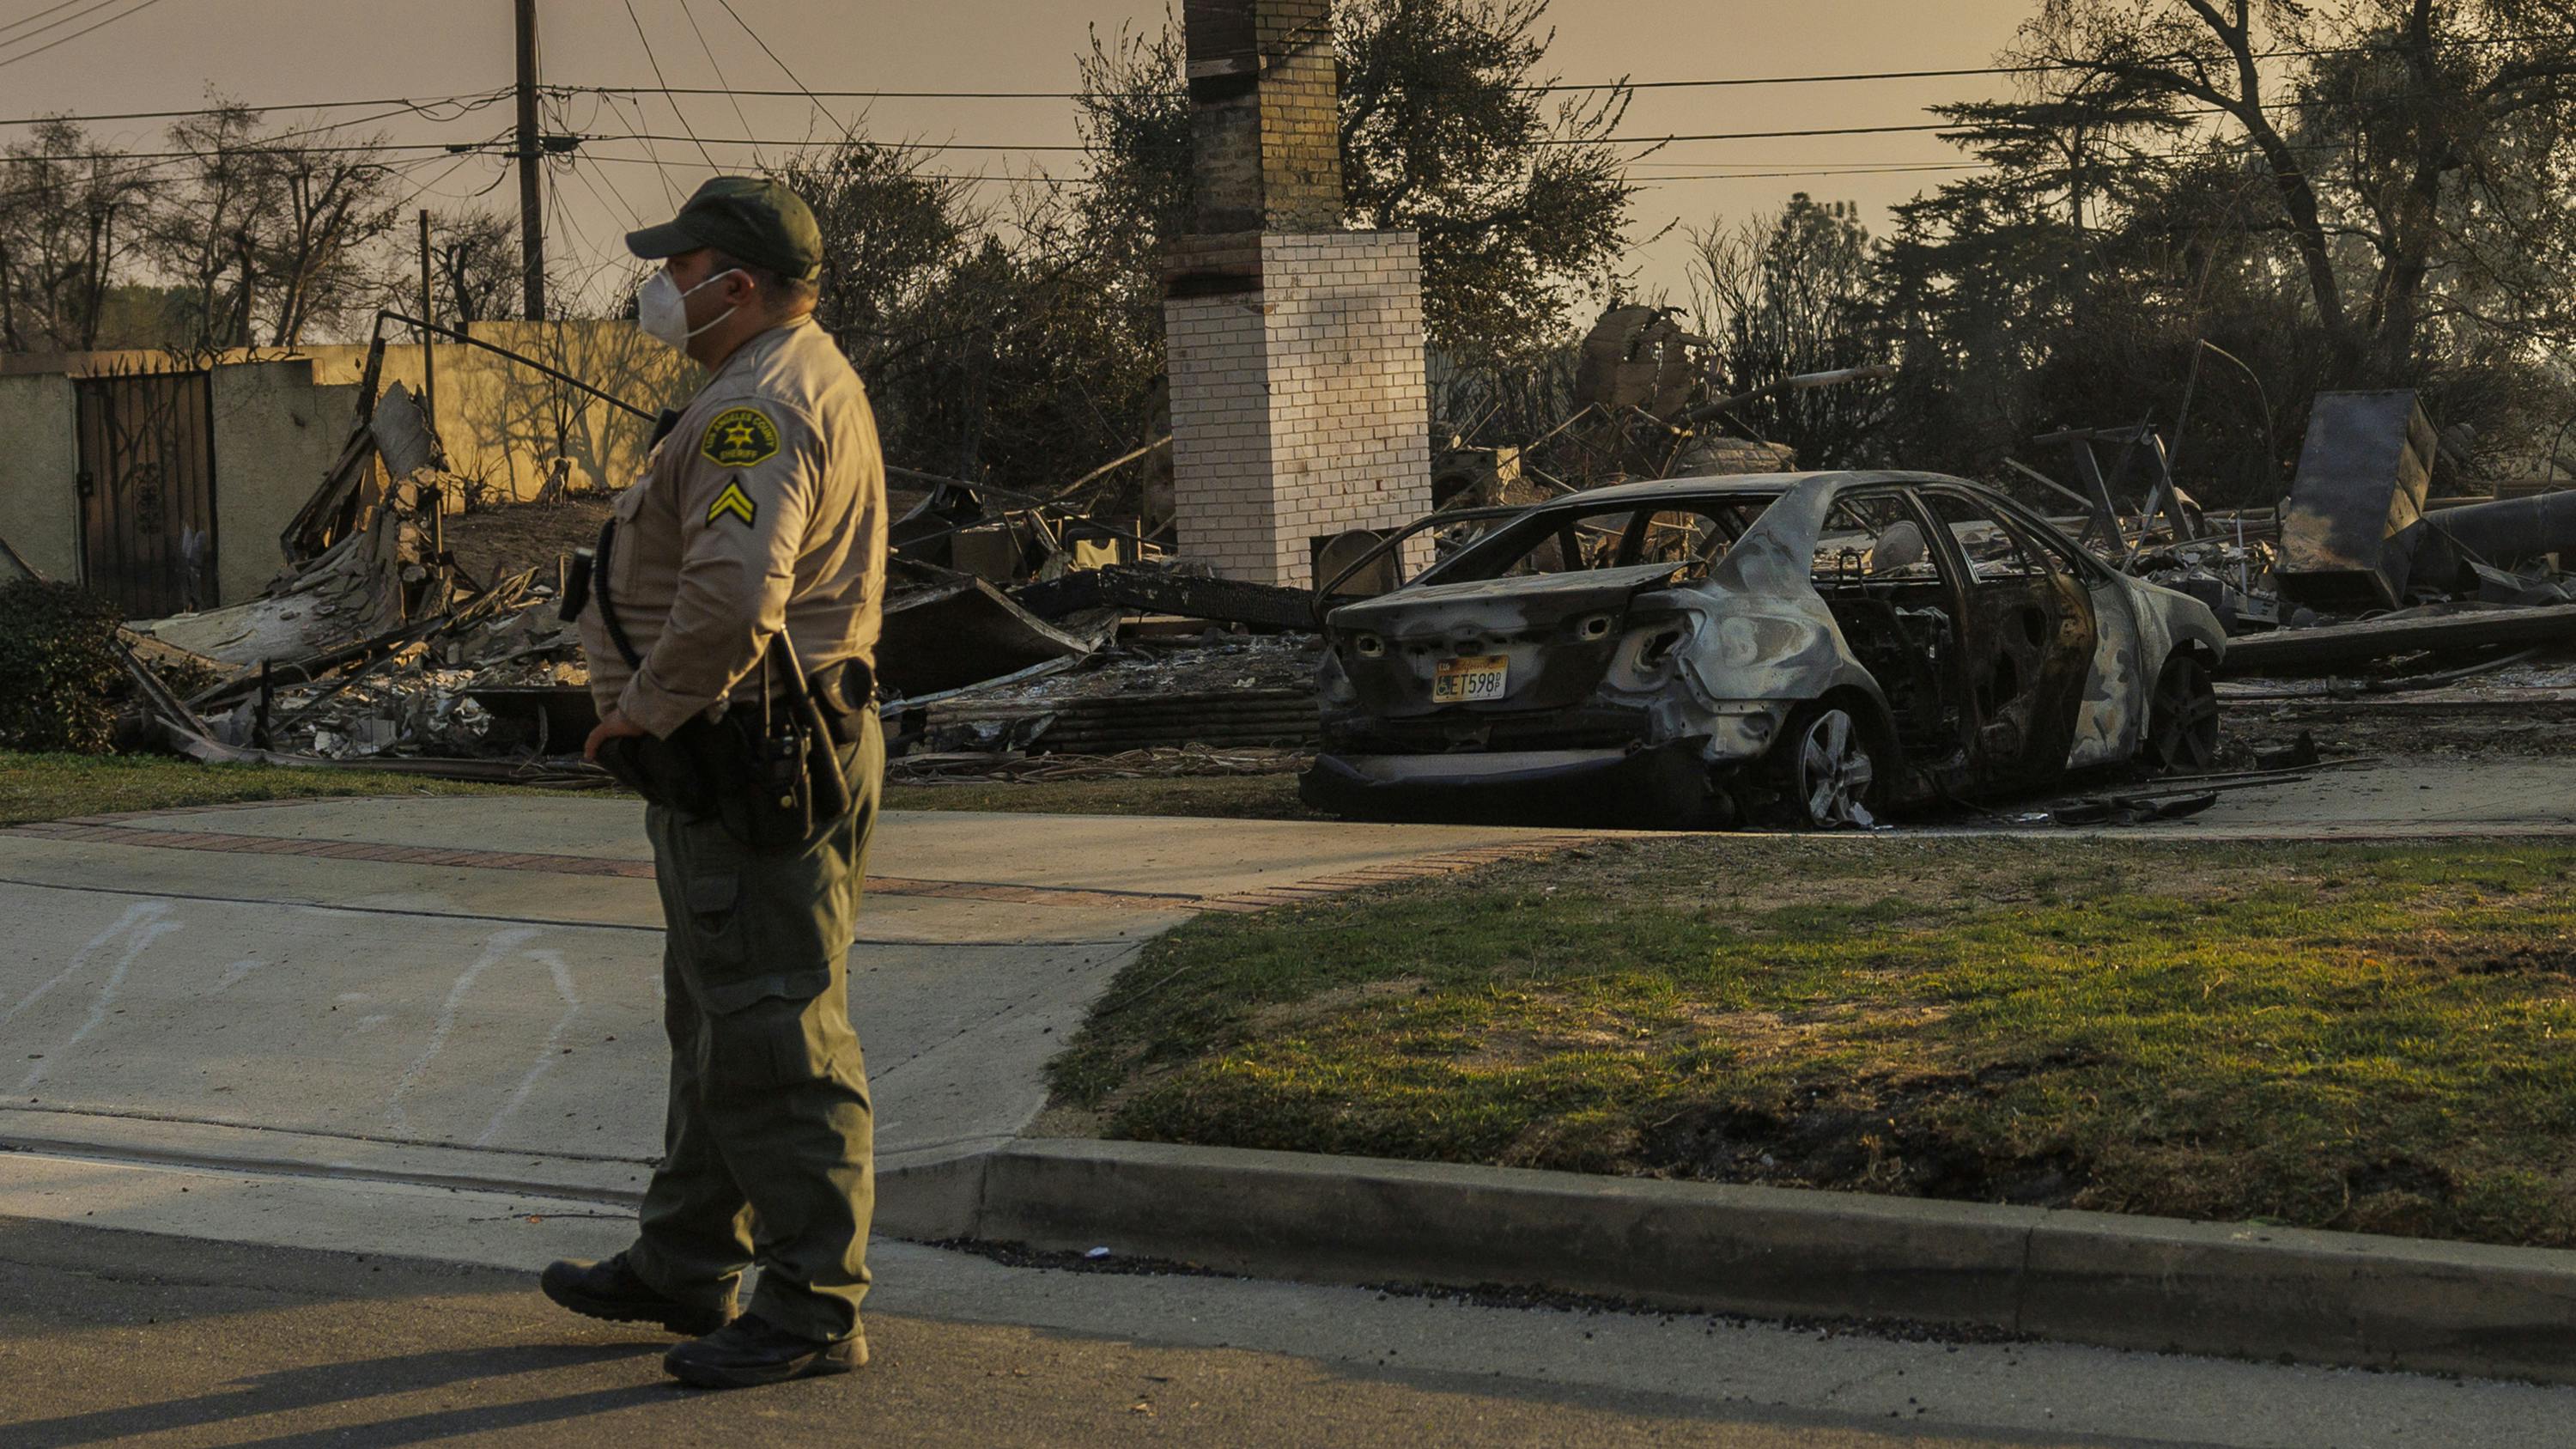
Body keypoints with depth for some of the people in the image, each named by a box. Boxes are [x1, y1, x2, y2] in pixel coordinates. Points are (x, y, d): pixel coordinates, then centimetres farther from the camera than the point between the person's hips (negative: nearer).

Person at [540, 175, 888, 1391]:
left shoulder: (757, 409, -20)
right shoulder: (809, 379, 17)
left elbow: (733, 596, -34)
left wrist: (645, 708, -19)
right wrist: (656, 708, 20)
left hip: (750, 760, -12)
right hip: (752, 755, 12)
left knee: (774, 1035, -6)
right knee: (716, 1019, 19)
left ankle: (814, 1310, -1)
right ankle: (685, 1267, 31)